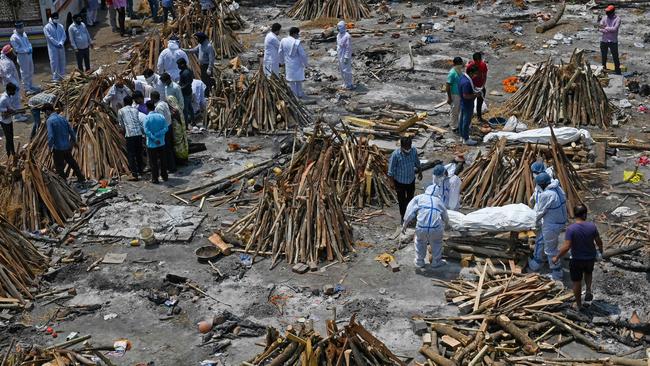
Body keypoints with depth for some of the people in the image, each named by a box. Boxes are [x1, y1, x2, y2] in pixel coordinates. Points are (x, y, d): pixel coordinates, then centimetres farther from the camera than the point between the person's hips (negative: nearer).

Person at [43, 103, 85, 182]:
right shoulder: (62, 118, 3)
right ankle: (81, 178, 36)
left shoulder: (49, 120, -16)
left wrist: (50, 146, -8)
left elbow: (50, 136, -23)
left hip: (58, 149, -7)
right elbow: (71, 131, 6)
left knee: (59, 168, 9)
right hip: (68, 146, 7)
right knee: (72, 162, 25)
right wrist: (74, 141, 22)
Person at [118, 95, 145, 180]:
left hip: (130, 134, -4)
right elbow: (141, 122, 10)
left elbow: (121, 124, 11)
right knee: (139, 153, 17)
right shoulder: (136, 109, 15)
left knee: (131, 154, -1)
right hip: (139, 133, 4)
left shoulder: (121, 111, 7)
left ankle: (134, 174, -4)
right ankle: (140, 171, 29)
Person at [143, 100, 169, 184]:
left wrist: (154, 139, -15)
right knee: (163, 160, 16)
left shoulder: (147, 118, -14)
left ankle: (155, 179, 10)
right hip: (161, 143, 4)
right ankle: (164, 176, 26)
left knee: (153, 162, 5)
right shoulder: (161, 116, -3)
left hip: (151, 144, -4)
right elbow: (165, 128, -8)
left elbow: (146, 131, -20)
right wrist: (157, 135, -11)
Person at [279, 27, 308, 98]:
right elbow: (303, 54, -18)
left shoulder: (283, 41, -8)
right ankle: (299, 94, 23)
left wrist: (282, 60, 19)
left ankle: (293, 94, 21)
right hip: (297, 64, -4)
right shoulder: (297, 42, -22)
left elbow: (280, 52, 3)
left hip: (288, 64, 4)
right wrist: (305, 63, -3)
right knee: (298, 80, 13)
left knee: (291, 80, 16)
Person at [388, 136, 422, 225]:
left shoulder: (414, 151, -16)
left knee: (410, 197, 22)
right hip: (400, 181, -4)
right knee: (402, 199, 12)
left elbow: (417, 162, 4)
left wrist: (419, 172, 16)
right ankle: (403, 217, 31)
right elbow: (391, 169, -18)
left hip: (411, 179, 4)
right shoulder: (396, 154, -28)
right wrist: (392, 182, -15)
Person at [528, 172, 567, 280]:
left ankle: (556, 274, 21)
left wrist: (534, 222, 2)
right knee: (540, 241, 26)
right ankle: (535, 264, 44)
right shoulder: (557, 188, -2)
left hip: (552, 225, -10)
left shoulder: (546, 195, -29)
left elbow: (539, 212, -16)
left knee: (550, 249, 7)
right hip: (560, 221, 10)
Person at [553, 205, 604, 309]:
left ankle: (578, 305, 30)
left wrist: (557, 257, -12)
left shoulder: (571, 229, -23)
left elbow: (566, 247, -26)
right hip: (590, 257, 3)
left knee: (577, 282, 16)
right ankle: (588, 290, 20)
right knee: (588, 273, 36)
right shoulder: (592, 226, -15)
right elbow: (599, 242, -4)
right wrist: (600, 251, 17)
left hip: (577, 260, -3)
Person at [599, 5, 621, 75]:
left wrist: (605, 28, -13)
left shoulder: (617, 19, -8)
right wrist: (609, 30, -18)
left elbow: (614, 29, -20)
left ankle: (617, 71, 7)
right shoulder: (605, 18, 3)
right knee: (603, 56, 15)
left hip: (613, 41, -4)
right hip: (604, 40, 4)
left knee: (615, 57, 0)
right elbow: (600, 28, -6)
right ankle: (604, 69, 30)